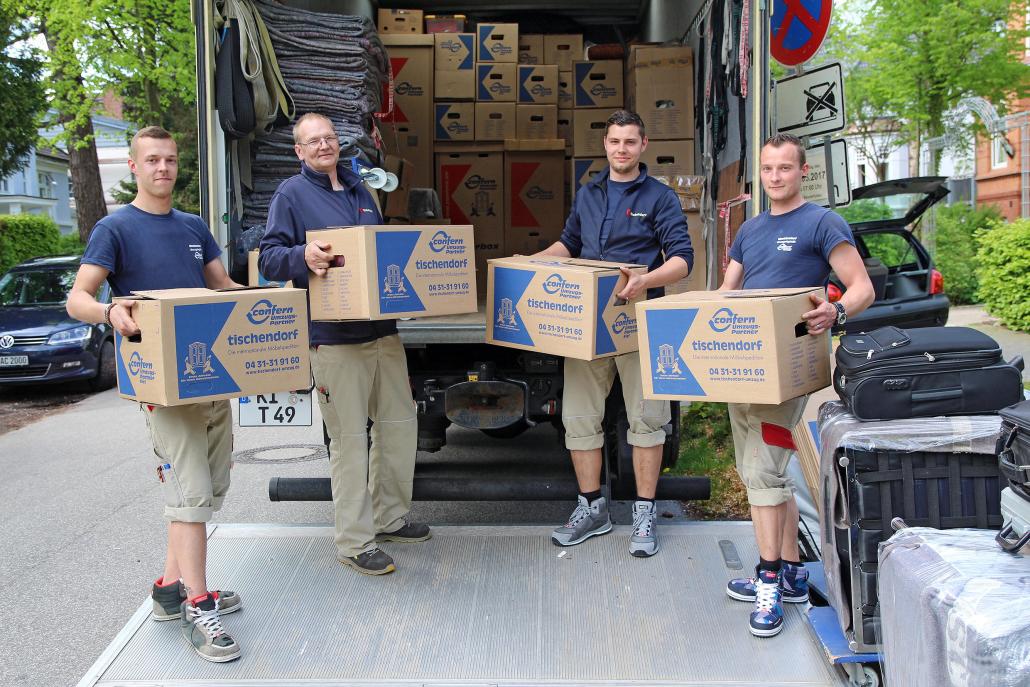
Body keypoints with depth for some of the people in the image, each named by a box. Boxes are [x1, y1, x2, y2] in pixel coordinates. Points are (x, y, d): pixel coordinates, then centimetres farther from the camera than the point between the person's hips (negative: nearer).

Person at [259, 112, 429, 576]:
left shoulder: (360, 190, 19)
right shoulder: (291, 194, -1)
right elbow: (268, 258, -8)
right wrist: (303, 256, -27)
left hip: (383, 329, 7)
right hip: (334, 337, -7)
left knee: (399, 424, 13)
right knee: (349, 438, -4)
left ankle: (389, 517, 30)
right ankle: (354, 541, 8)